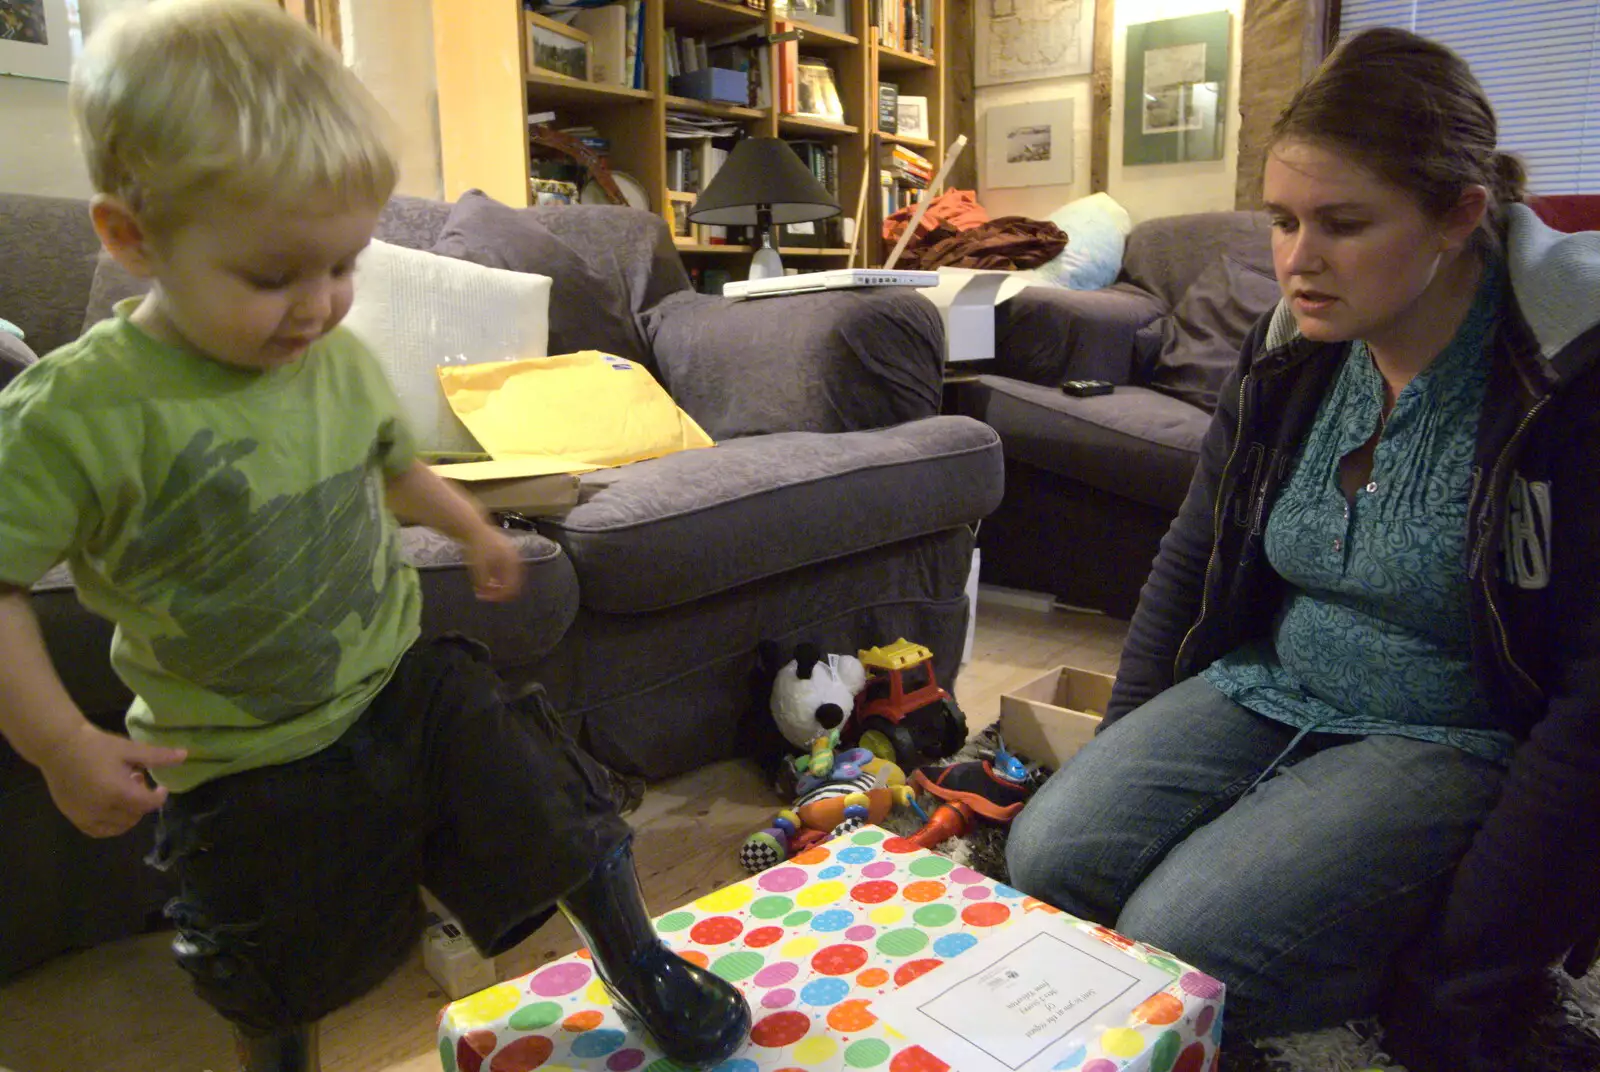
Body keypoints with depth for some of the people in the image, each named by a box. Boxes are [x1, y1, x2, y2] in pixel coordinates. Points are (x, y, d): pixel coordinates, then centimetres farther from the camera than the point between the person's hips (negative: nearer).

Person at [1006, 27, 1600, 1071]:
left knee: (1175, 952, -22)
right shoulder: (1291, 348, 0)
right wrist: (1119, 757, 5)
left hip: (1455, 739, -5)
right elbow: (1193, 558, 8)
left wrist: (1454, 985, -17)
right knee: (1049, 854, -12)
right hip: (1269, 690, 6)